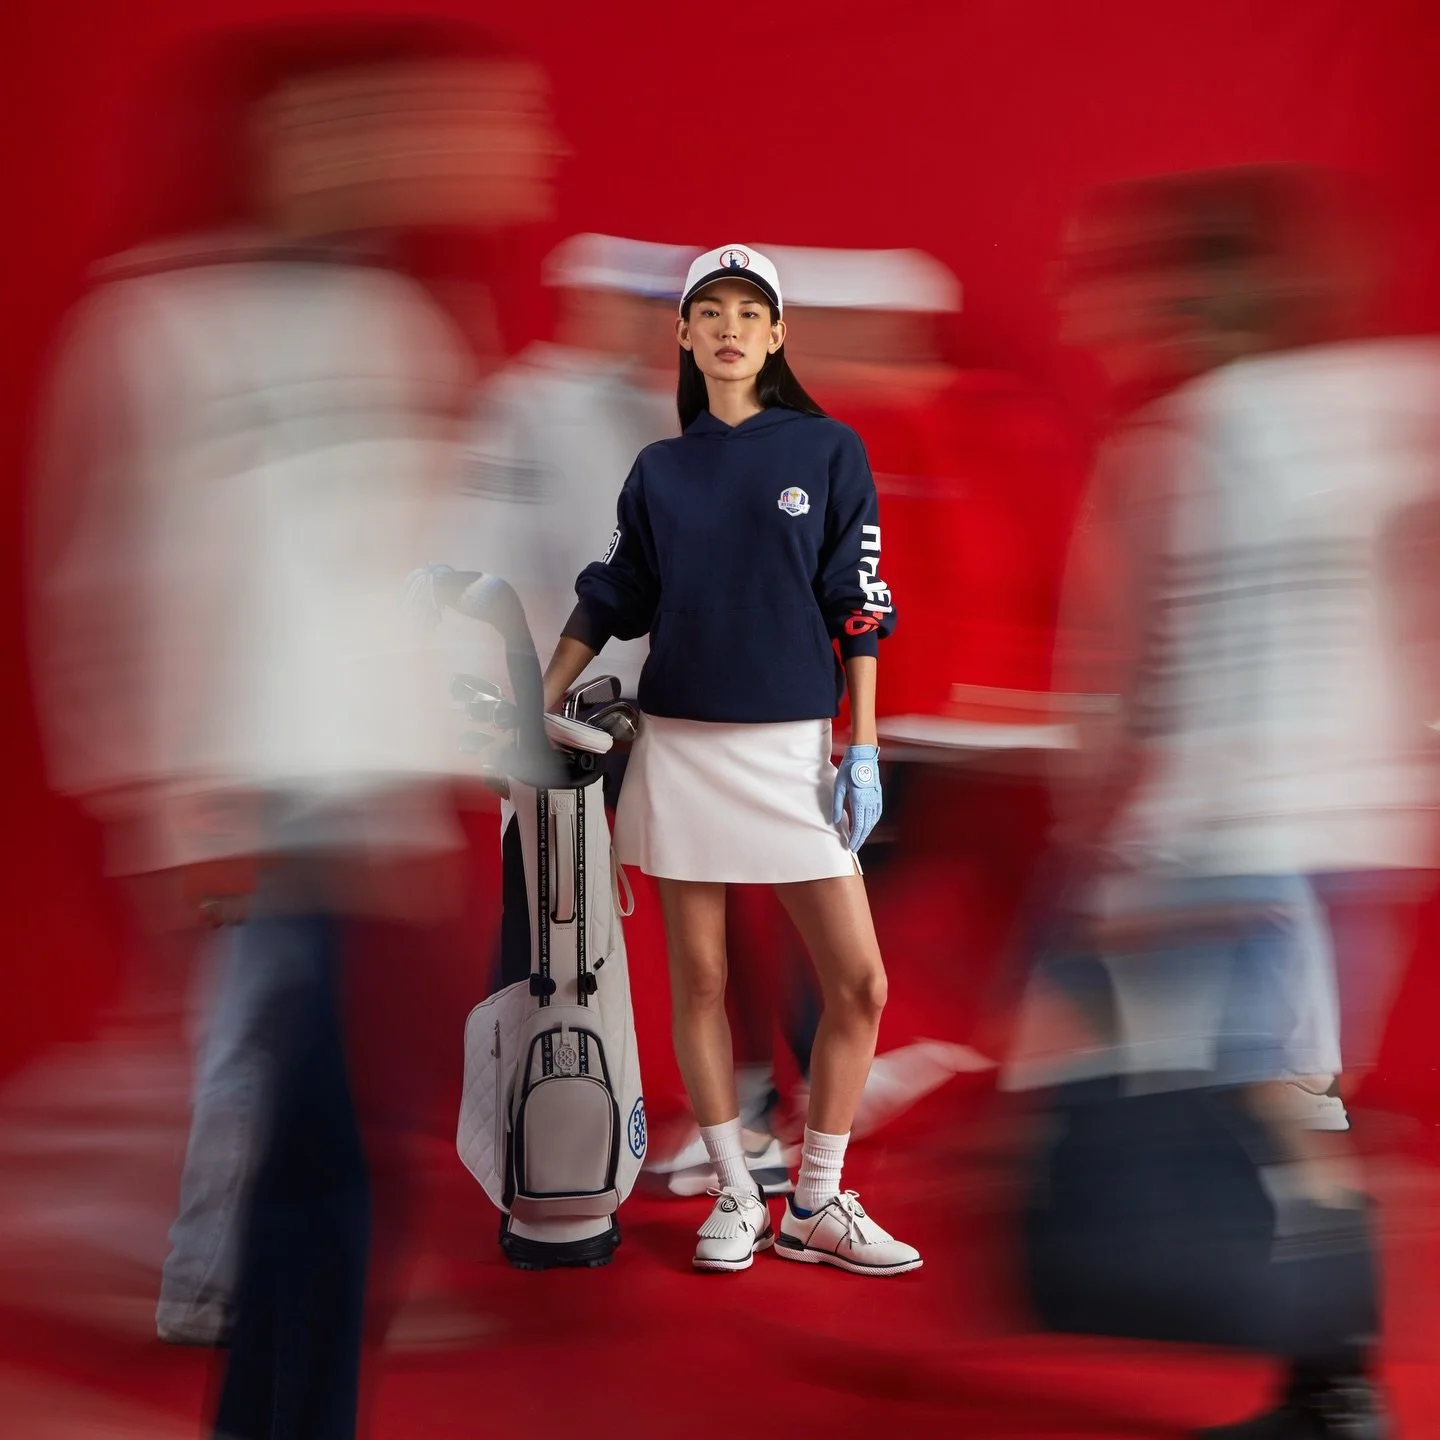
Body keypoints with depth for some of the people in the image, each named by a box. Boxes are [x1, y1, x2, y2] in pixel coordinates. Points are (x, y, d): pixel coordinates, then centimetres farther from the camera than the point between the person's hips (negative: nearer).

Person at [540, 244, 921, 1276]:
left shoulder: (829, 452, 2)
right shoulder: (658, 471, 8)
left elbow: (860, 611, 1)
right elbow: (609, 601, 14)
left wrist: (863, 751, -3)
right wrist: (539, 706, 3)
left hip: (794, 744, -1)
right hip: (680, 744, 1)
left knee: (860, 984, -5)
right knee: (699, 978, 3)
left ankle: (816, 1208, 8)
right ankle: (736, 1198, 16)